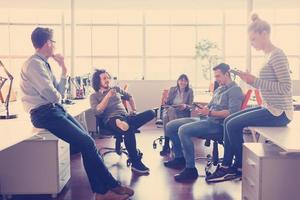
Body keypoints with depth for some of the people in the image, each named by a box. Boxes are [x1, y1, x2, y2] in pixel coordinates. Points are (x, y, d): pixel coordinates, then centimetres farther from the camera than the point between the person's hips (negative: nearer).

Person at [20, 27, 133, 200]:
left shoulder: (44, 64, 17)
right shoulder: (35, 63, -13)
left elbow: (58, 94, 14)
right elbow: (53, 95, -19)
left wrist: (64, 71, 10)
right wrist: (59, 97, 4)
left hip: (55, 110, 9)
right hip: (45, 114, -9)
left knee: (87, 140, -4)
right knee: (86, 143, -16)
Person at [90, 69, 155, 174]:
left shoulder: (116, 89, 24)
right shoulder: (94, 96, 11)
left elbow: (130, 97, 37)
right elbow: (97, 112, -6)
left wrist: (134, 110, 23)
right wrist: (108, 96, -11)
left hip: (126, 117, 6)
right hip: (112, 120, -5)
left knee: (151, 113, -19)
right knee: (129, 129, -39)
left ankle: (126, 124, -33)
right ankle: (136, 163, -32)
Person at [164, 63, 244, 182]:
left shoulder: (235, 90, -6)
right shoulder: (219, 90, 23)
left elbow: (232, 112, -20)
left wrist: (210, 113, -23)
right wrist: (202, 109, 2)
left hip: (217, 124, -9)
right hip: (207, 120, 10)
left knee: (183, 130, -30)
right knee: (170, 126, 3)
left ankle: (190, 169, -21)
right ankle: (179, 158, 14)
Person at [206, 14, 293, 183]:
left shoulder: (277, 55, -16)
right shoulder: (270, 55, 13)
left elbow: (286, 88, -22)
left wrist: (255, 81, -21)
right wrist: (252, 80, 0)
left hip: (279, 112, -10)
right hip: (270, 108, 10)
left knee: (233, 125, -11)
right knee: (229, 121, 6)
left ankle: (240, 168, 8)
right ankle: (227, 166, 10)